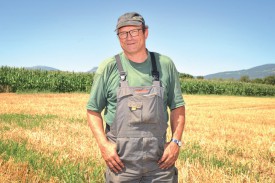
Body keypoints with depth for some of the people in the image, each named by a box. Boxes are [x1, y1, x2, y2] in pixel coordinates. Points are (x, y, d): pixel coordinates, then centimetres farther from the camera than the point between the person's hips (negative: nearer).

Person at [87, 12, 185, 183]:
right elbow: (93, 110, 3)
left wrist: (176, 141, -2)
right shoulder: (108, 67, -1)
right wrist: (103, 144, -8)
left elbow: (178, 106, 9)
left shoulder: (165, 65, 4)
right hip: (120, 160, -1)